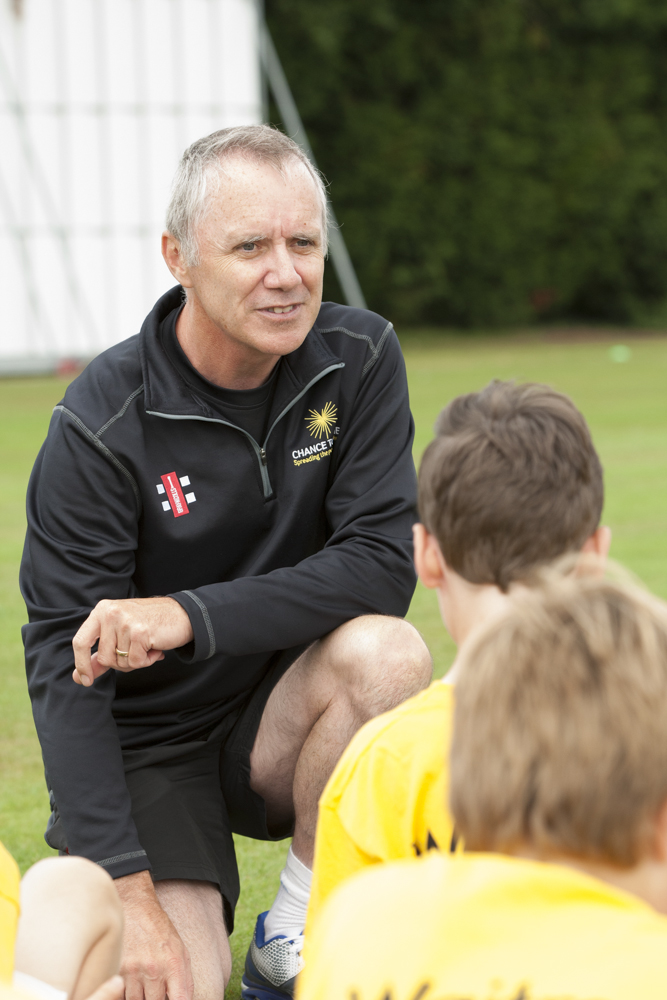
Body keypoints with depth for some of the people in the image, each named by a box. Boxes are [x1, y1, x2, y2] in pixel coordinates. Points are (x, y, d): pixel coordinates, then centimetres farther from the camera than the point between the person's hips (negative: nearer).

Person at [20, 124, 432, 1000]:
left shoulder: (359, 360, -8)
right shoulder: (103, 424, -18)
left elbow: (383, 564, -17)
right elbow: (64, 666, -19)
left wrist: (191, 617, -29)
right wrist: (128, 894, -27)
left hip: (279, 719, 3)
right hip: (145, 745, -3)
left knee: (386, 652, -29)